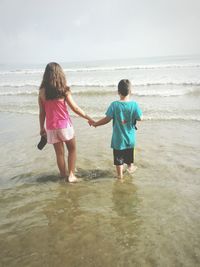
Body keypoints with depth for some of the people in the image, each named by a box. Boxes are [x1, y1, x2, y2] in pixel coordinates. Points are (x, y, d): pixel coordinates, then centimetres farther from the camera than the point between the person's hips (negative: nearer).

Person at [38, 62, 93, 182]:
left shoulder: (42, 92, -3)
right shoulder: (63, 90, -10)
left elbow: (42, 112, 2)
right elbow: (75, 108, -9)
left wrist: (42, 127, 14)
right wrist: (88, 117, 1)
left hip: (51, 127, 3)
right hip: (65, 125, -3)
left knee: (59, 153, 15)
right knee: (72, 150, 18)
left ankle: (64, 176, 26)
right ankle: (71, 175, 16)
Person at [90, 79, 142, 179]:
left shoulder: (114, 105, -16)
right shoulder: (134, 104, -14)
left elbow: (107, 119, -13)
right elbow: (140, 118, -7)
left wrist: (95, 124, 0)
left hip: (118, 138, -2)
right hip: (130, 138, 2)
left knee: (118, 158, 13)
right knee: (129, 156, 26)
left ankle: (120, 174, 22)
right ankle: (130, 166, 46)